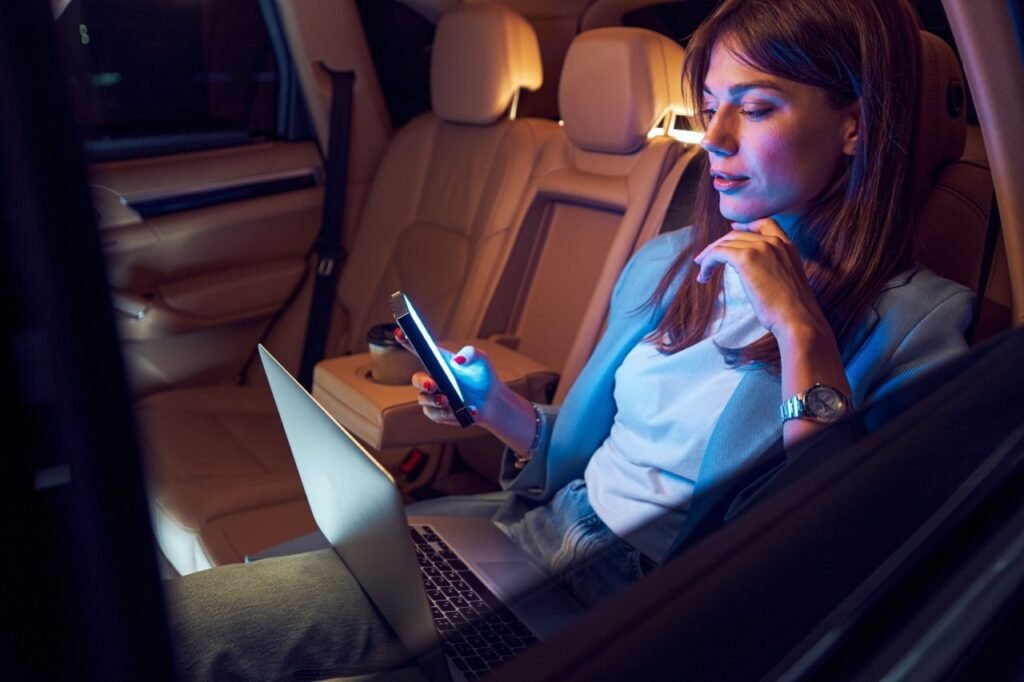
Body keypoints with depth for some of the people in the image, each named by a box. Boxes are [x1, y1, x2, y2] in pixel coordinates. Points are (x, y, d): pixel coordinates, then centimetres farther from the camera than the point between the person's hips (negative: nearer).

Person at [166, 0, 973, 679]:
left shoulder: (916, 321, -7)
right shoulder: (665, 263, 8)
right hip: (533, 528, 5)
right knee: (191, 602, -11)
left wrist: (802, 335, -21)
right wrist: (494, 404, -1)